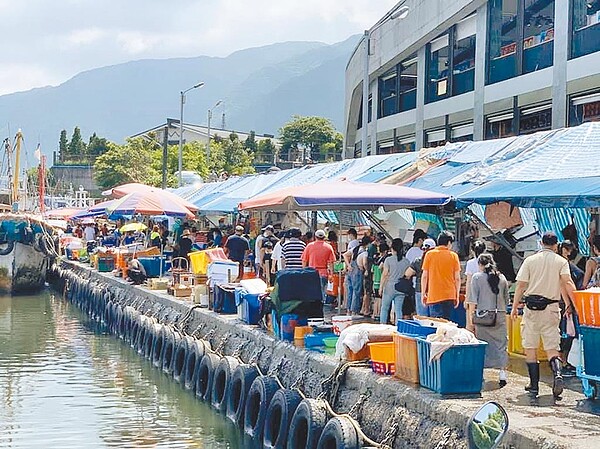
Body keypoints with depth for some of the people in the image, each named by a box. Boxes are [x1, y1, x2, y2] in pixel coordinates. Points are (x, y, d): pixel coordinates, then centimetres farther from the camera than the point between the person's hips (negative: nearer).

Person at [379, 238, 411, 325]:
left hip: (389, 287, -3)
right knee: (398, 310, 5)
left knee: (384, 308, 9)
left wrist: (381, 287, 1)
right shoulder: (406, 261, 2)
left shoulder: (389, 260, -7)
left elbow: (385, 275, -6)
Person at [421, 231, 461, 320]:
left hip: (433, 296, -1)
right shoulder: (454, 256, 1)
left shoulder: (430, 254, 0)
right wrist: (457, 296, 10)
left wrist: (423, 293, 8)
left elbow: (424, 276, 0)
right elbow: (457, 278, 2)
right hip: (449, 296, 1)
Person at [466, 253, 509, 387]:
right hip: (500, 316, 3)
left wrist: (471, 319, -2)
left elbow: (473, 300, -5)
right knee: (501, 344, 6)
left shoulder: (477, 277, -2)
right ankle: (503, 374, 2)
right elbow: (507, 299, 14)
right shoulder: (502, 278, 8)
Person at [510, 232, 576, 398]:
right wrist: (570, 304, -6)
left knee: (530, 347, 8)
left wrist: (515, 307, 6)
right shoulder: (561, 261, 3)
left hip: (531, 307, 0)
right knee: (552, 347, 4)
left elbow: (521, 285, 0)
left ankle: (534, 385, 6)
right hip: (551, 308, 1)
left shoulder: (530, 260, 3)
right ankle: (558, 374, -22)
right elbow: (567, 283, -11)